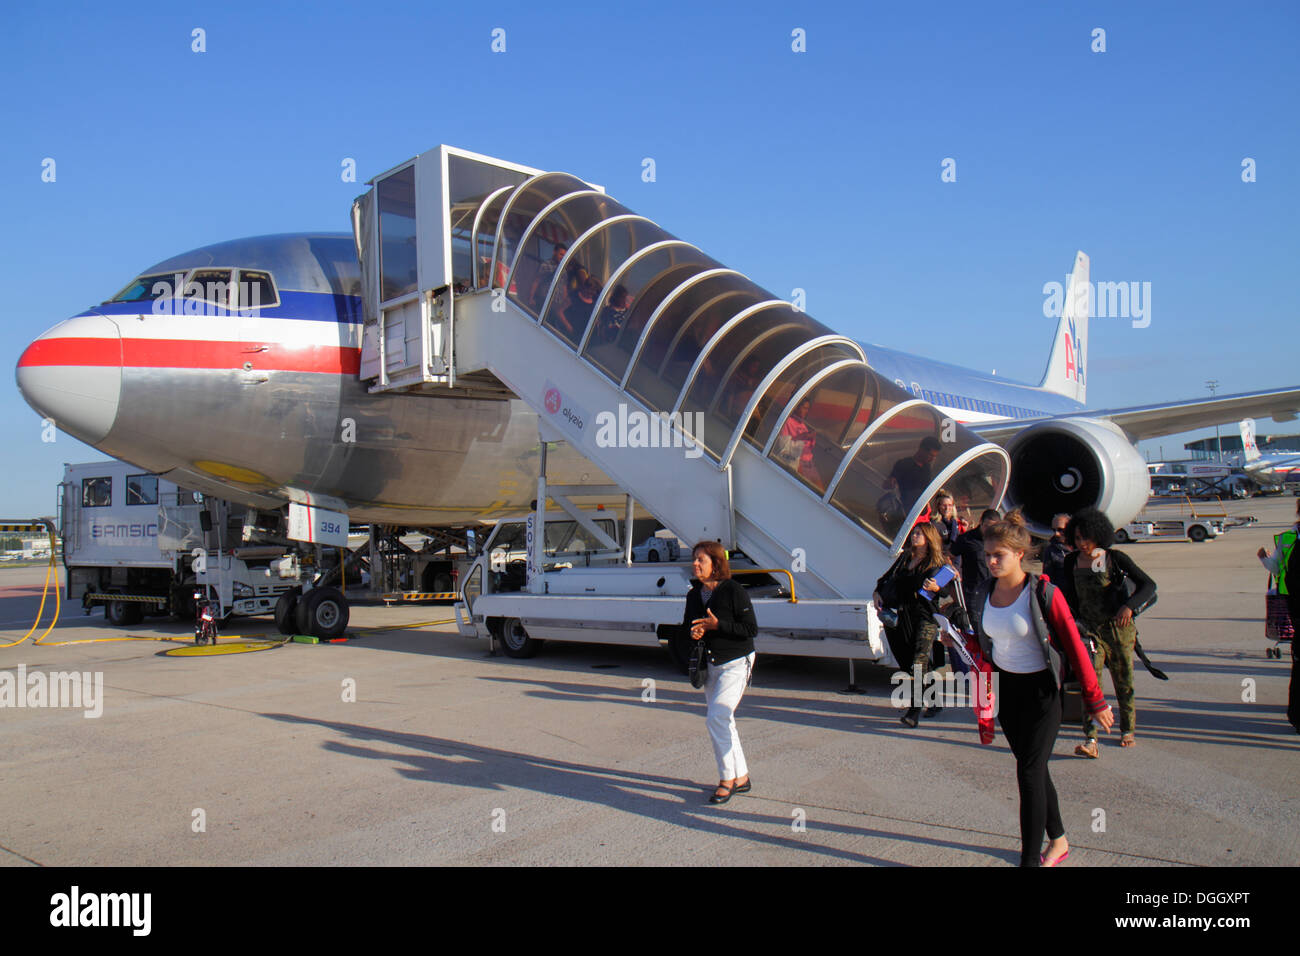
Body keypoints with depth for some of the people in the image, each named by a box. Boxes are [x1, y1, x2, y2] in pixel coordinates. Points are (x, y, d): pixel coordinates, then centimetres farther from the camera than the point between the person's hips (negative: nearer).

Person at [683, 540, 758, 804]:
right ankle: (741, 777, 26)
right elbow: (688, 625, 15)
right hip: (709, 664, 7)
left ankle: (727, 779, -2)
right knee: (723, 722, 12)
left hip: (736, 663, -7)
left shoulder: (734, 591, -15)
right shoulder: (693, 594, 5)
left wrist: (718, 625, -24)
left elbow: (751, 629, -16)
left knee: (717, 717, -17)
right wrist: (692, 633, -8)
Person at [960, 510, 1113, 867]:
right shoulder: (986, 591, -2)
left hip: (1041, 690, -6)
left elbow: (1074, 646, -13)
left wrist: (1095, 700, -10)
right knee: (1033, 767, 17)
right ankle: (1057, 839, 36)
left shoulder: (1044, 593, -18)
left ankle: (1030, 859, 0)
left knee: (1029, 772, -7)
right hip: (1005, 687, 6)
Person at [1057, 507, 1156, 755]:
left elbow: (1148, 585, -12)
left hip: (1118, 627, -1)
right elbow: (1070, 595, 15)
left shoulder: (1115, 558, -7)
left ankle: (1127, 730, 34)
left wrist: (1129, 606, -27)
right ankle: (1090, 741, -19)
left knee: (1124, 682, 11)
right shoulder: (1071, 561, 3)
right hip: (1089, 629, 1)